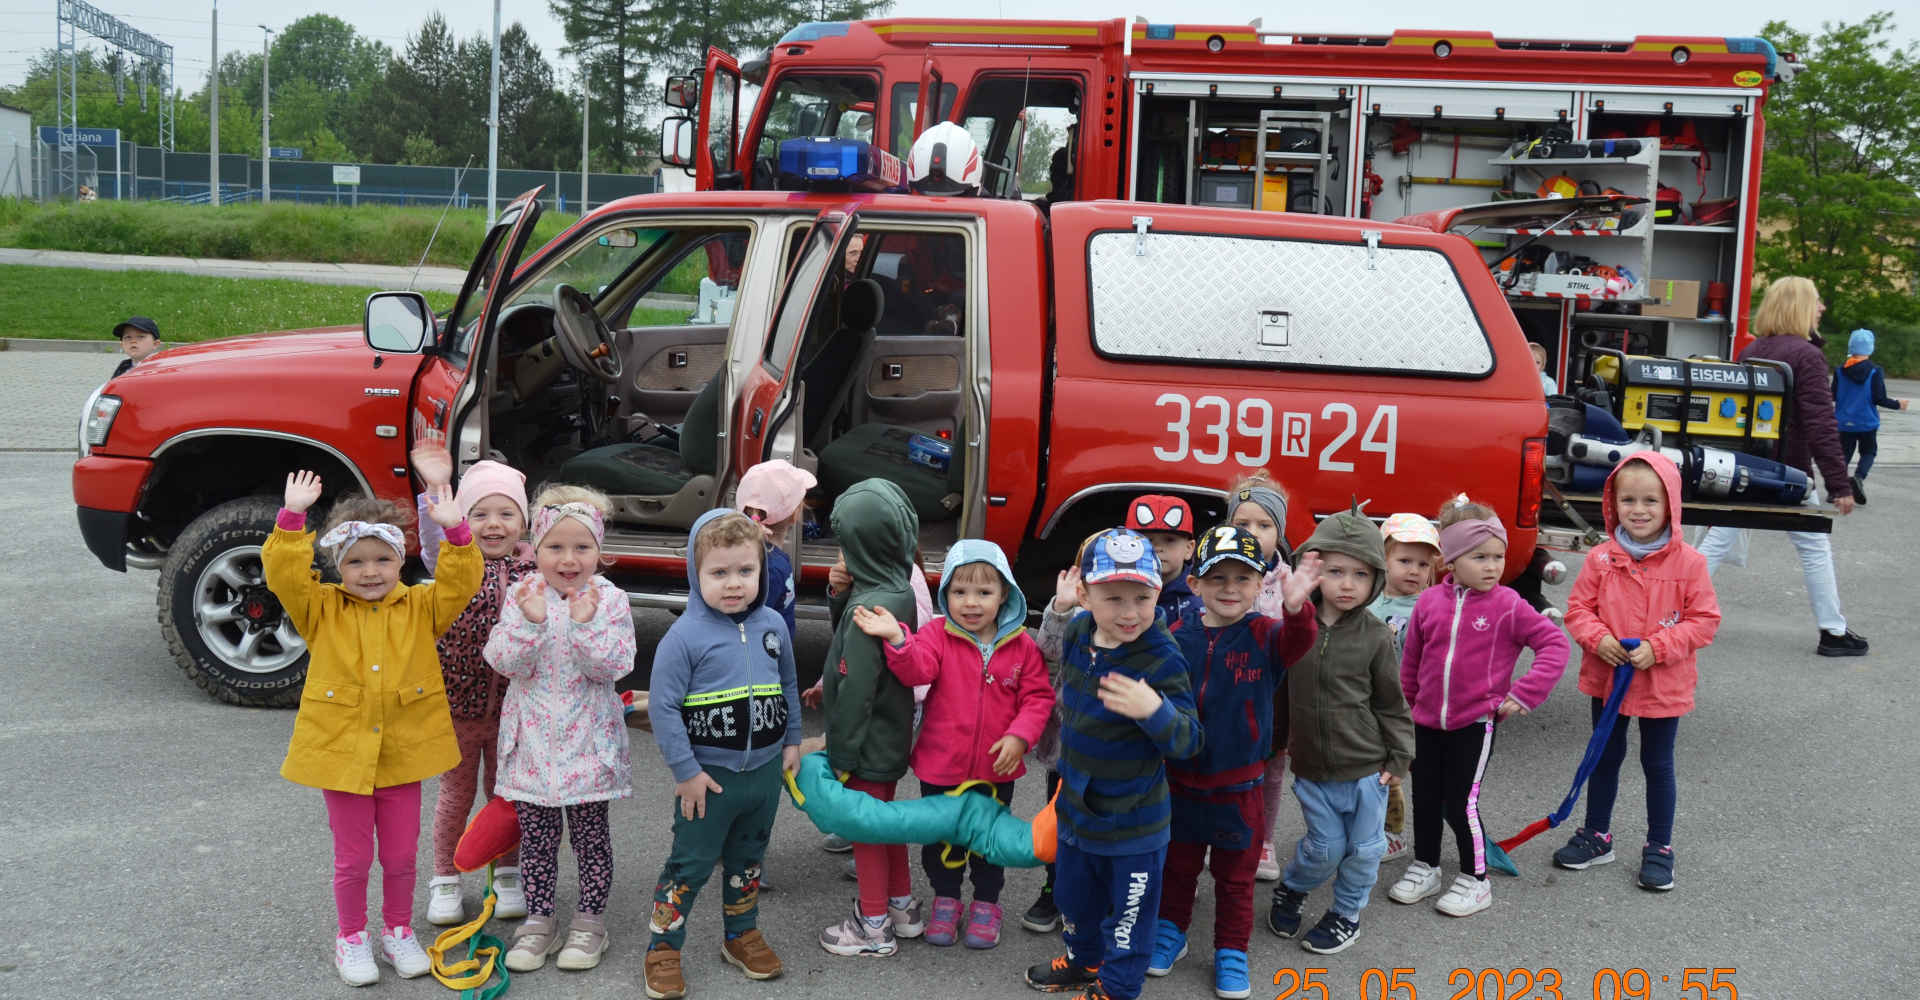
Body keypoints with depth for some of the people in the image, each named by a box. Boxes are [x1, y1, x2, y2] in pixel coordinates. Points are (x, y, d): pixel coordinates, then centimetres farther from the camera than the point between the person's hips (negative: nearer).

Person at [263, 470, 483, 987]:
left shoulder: (420, 607, 1)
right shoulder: (322, 610, -1)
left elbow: (461, 585, -10)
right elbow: (284, 575, -13)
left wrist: (456, 532, -23)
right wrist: (292, 517, -22)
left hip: (403, 754, 1)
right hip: (342, 752, -1)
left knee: (400, 856, 13)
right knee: (352, 858, 10)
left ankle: (398, 931, 33)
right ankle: (351, 936, 30)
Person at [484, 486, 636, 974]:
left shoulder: (610, 600, -6)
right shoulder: (522, 596, -2)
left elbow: (615, 666, -14)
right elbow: (502, 660, -11)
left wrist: (586, 623, -27)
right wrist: (529, 622, -26)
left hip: (588, 740, -1)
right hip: (533, 738, 1)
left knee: (590, 832, 8)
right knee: (536, 835, 11)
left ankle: (590, 920, 23)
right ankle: (537, 920, 25)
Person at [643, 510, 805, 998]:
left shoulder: (773, 626, -2)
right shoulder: (685, 636, -18)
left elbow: (788, 687, 12)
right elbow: (663, 707, -17)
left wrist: (792, 742, 11)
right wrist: (686, 771, -16)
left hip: (765, 771, 5)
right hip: (709, 775, -5)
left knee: (747, 861, 20)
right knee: (690, 865, 5)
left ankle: (742, 935, 38)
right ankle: (663, 949, 21)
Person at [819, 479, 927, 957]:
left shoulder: (868, 608, -27)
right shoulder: (902, 589, -1)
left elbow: (855, 690, -24)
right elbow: (846, 641, 6)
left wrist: (842, 753, -16)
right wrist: (842, 596, -10)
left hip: (869, 743, -8)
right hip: (892, 736, 8)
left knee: (866, 829, 7)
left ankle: (874, 928, 22)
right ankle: (903, 907, 38)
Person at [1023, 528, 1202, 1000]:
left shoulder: (1163, 659, -27)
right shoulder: (1076, 632, -9)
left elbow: (1187, 742, -29)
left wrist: (1154, 709, -46)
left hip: (1134, 819, -6)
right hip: (1077, 805, 6)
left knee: (1129, 914, 14)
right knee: (1074, 894, 28)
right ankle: (1083, 961, 54)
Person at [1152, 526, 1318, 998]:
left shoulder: (1265, 635, -11)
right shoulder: (1178, 635, -8)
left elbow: (1297, 643, -32)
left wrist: (1296, 609, -53)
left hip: (1239, 785, -1)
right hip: (1180, 778, 2)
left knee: (1235, 875, 15)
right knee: (1177, 866, 21)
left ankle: (1232, 951, 32)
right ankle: (1170, 931, 41)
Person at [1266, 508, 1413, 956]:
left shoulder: (1375, 635, -8)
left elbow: (1392, 701, 0)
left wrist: (1399, 757, 0)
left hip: (1366, 767, 0)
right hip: (1312, 768, 0)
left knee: (1364, 848, 10)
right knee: (1325, 846, 8)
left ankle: (1346, 913, 33)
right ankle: (1290, 889, 37)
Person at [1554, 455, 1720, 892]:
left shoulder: (1688, 563, -12)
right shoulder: (1602, 559, -7)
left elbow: (1705, 619, -8)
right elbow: (1578, 607, 1)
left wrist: (1658, 647, -19)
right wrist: (1598, 639, -17)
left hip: (1663, 684, -2)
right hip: (1606, 678, 2)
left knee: (1658, 765, 11)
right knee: (1605, 757, 18)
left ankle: (1659, 848, 26)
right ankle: (1596, 836, 33)